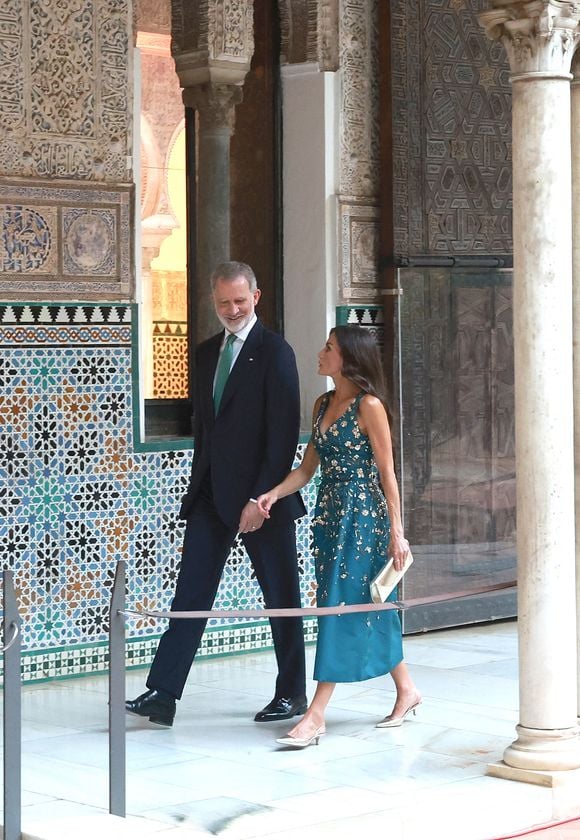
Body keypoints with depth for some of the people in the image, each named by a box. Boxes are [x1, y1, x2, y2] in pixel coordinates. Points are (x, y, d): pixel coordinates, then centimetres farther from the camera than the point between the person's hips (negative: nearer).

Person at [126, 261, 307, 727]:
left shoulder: (274, 352, -9)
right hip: (211, 492, 6)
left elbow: (283, 433, -14)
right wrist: (200, 483, 14)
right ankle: (162, 695, -2)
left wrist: (261, 497, -18)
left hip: (261, 495, -6)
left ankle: (292, 693, 18)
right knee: (191, 592, 0)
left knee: (281, 596, 6)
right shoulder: (207, 352, 13)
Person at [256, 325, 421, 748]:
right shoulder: (323, 405, 10)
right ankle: (406, 690, 27)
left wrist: (396, 530, -11)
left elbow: (387, 472, -11)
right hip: (330, 513, 8)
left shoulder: (369, 406, -12)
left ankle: (317, 714, -6)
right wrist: (274, 494, -5)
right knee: (370, 606, 14)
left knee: (343, 605, -6)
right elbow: (309, 466, 11)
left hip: (363, 515, -8)